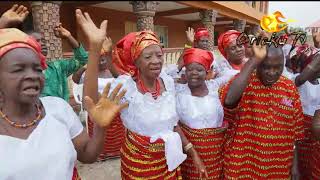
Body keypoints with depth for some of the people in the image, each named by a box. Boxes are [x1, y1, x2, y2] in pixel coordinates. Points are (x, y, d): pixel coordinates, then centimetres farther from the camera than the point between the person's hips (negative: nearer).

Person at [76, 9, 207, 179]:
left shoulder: (168, 81, -6)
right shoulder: (126, 84, -21)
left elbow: (173, 122, 6)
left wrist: (193, 153, 6)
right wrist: (95, 47, -48)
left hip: (169, 157, 4)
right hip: (139, 160, -4)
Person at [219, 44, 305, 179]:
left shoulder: (290, 88, -1)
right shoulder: (244, 81, -14)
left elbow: (296, 131, 7)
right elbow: (228, 101, -38)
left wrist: (295, 163, 9)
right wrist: (255, 60, -33)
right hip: (243, 164, -4)